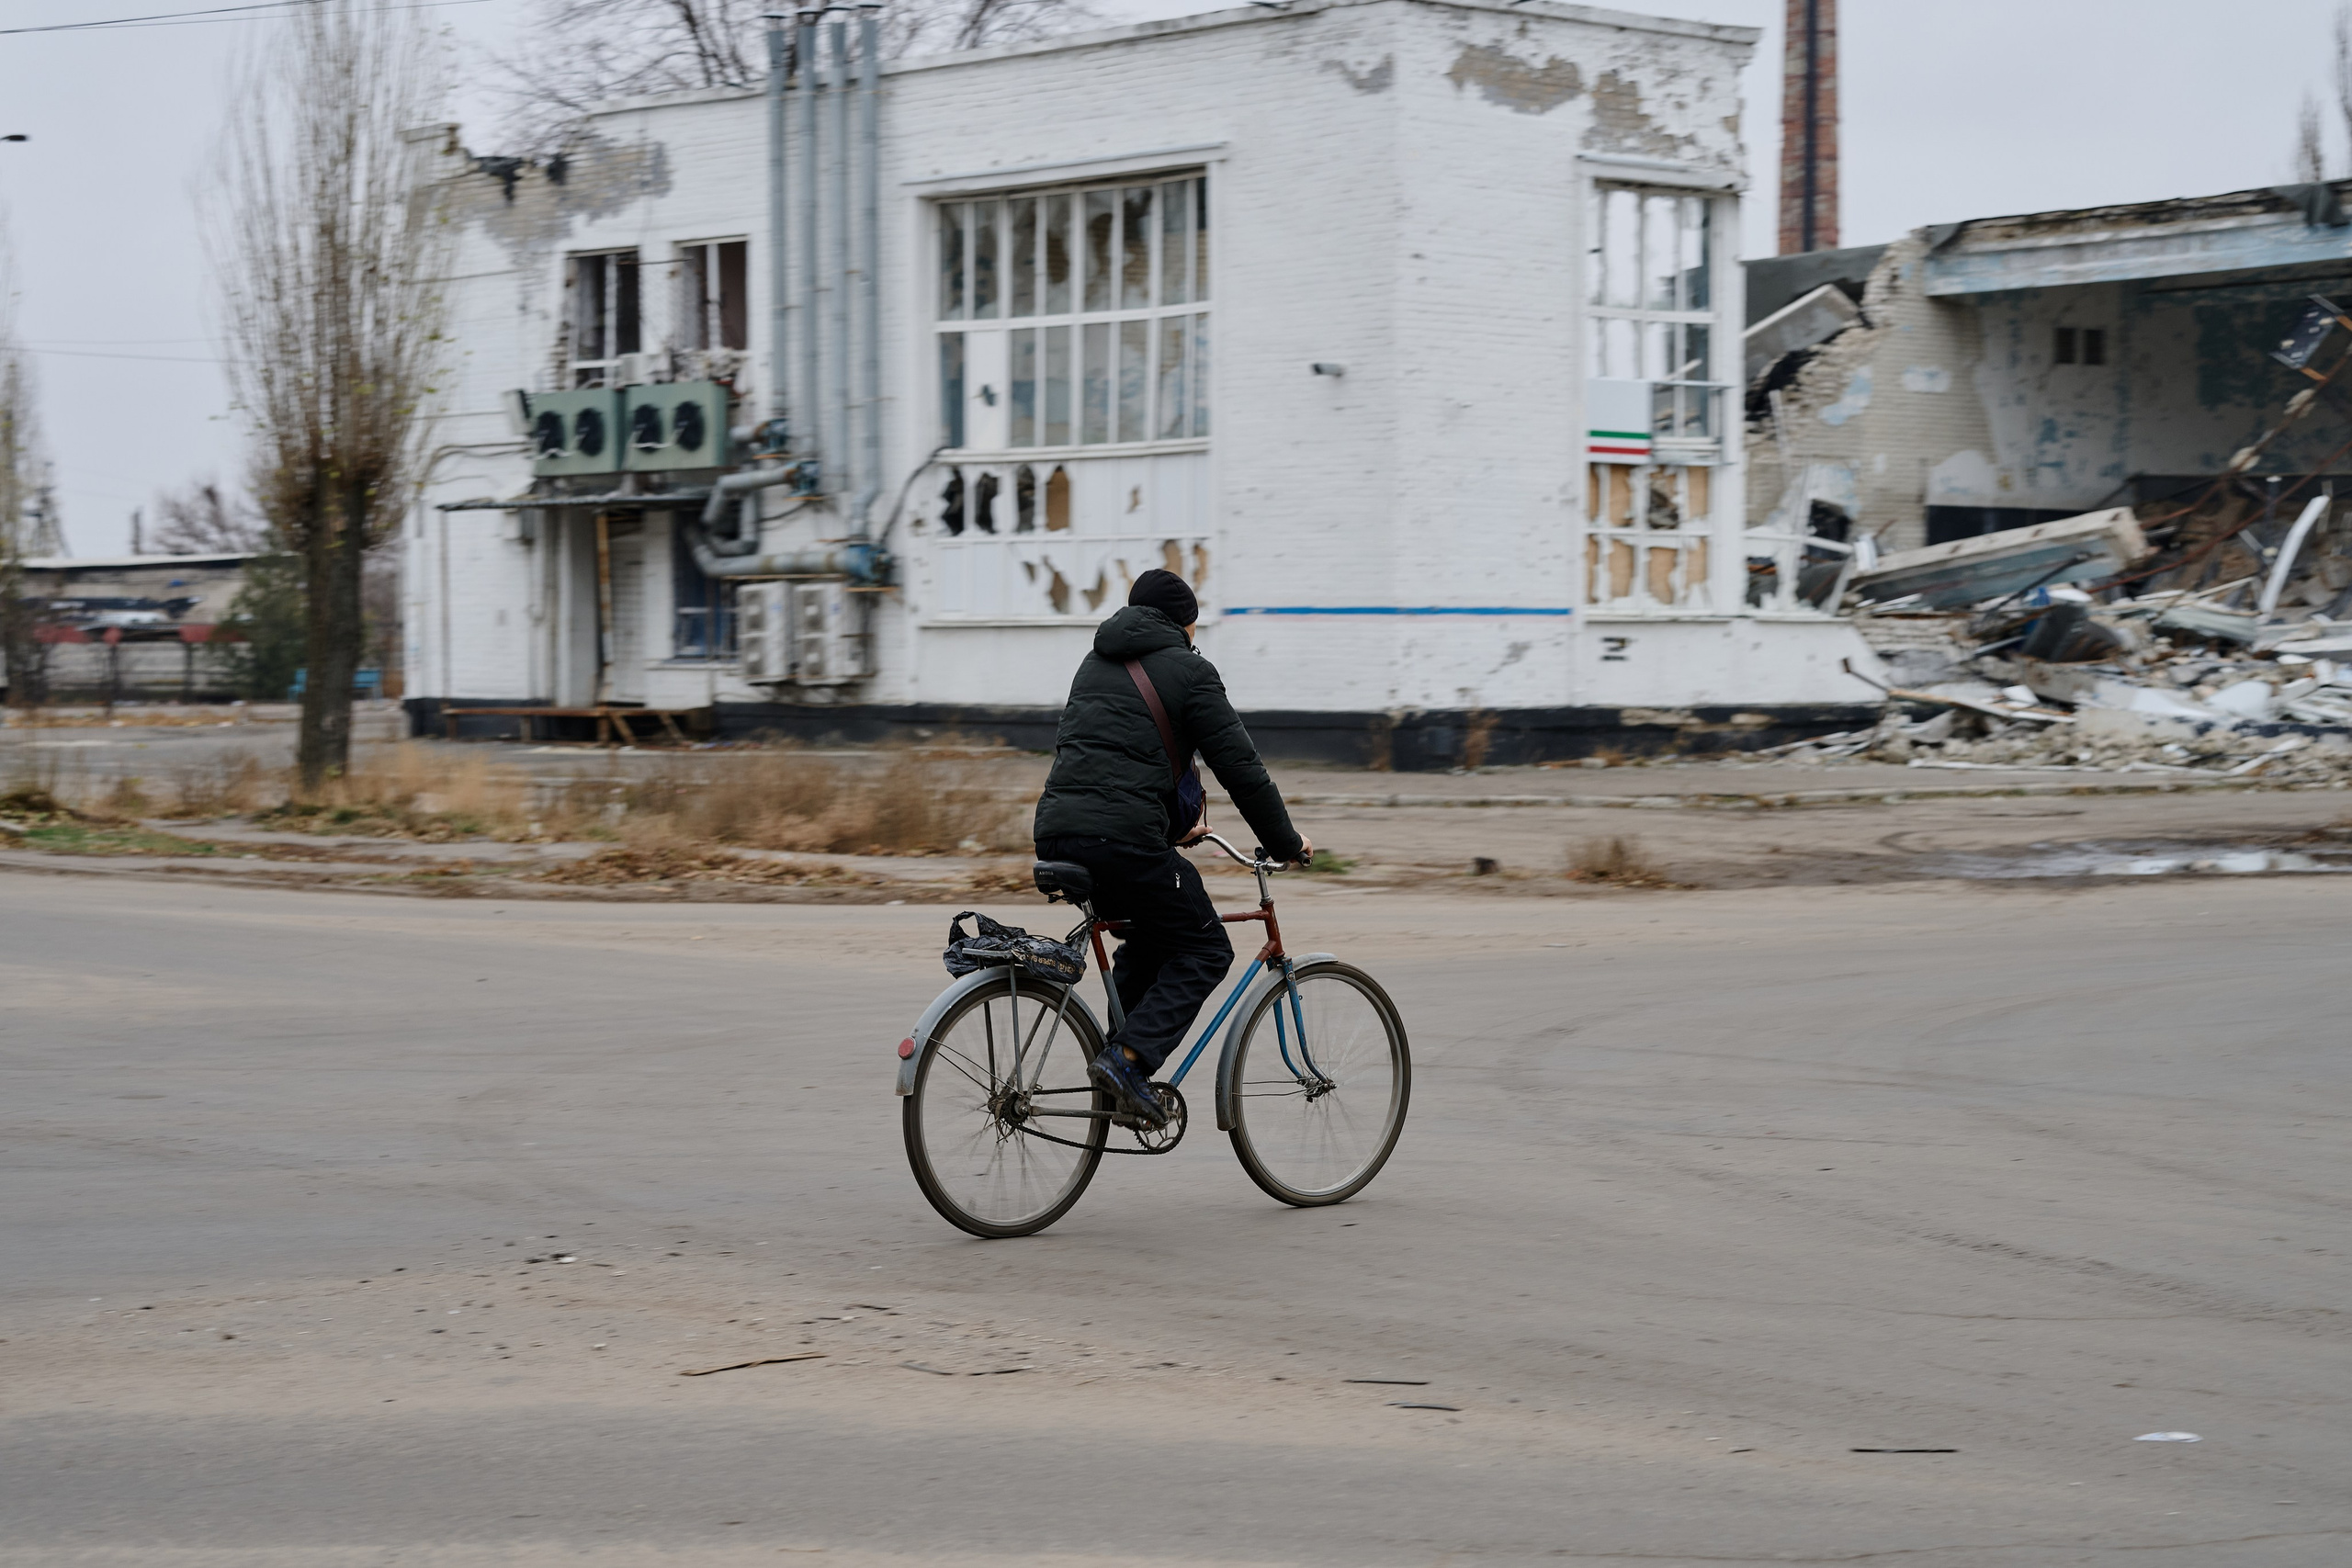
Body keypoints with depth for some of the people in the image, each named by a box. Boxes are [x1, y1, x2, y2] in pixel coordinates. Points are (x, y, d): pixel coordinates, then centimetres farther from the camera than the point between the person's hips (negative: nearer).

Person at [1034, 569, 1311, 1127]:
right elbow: (1239, 765, 1)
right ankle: (1128, 1059, -12)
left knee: (1152, 935, 27)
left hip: (1055, 833, 8)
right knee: (1205, 950, 6)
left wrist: (1172, 825, 43)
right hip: (1122, 837, -8)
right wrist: (1285, 843, 12)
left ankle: (1121, 1066, 16)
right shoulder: (1187, 669, 5)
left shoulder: (1097, 663, 27)